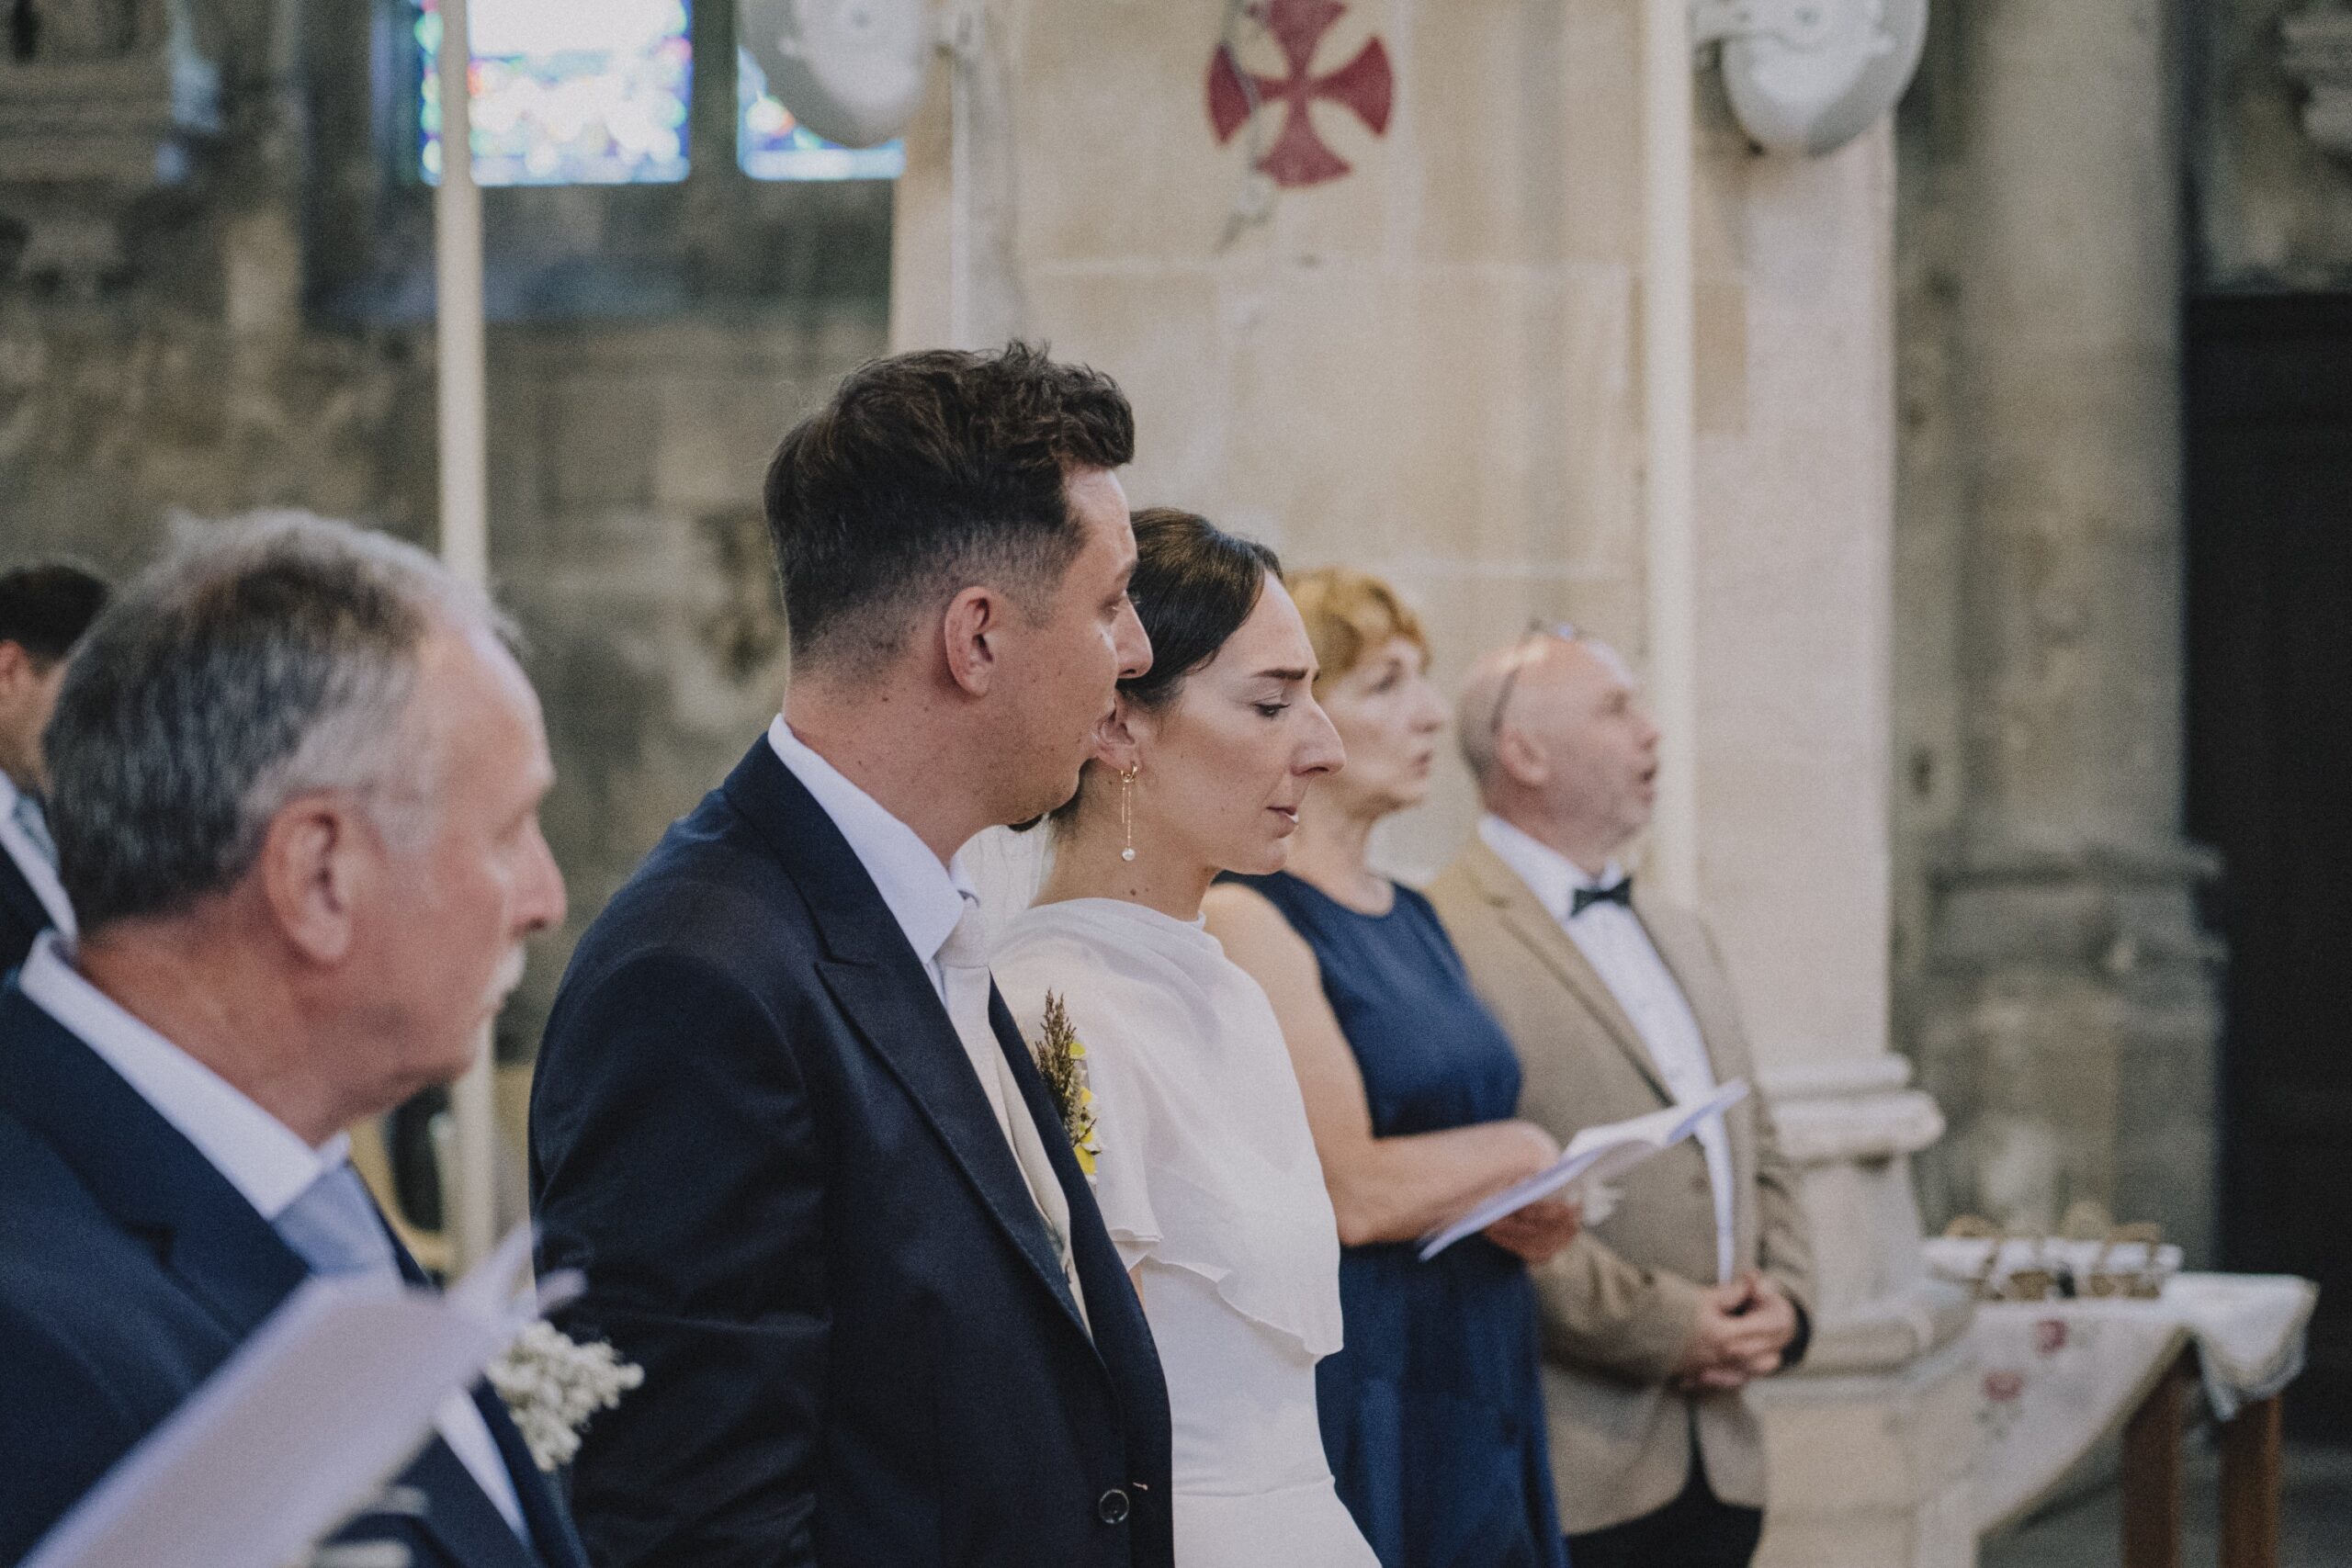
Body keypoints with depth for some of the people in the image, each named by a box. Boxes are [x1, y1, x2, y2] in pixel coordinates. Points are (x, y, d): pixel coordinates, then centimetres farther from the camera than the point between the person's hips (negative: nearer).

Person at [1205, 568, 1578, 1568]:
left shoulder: (1412, 920, 15)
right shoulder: (1247, 921, -11)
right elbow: (1349, 1191, -19)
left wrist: (1539, 1218, -3)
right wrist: (1523, 1153, -3)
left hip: (1479, 1400, 8)